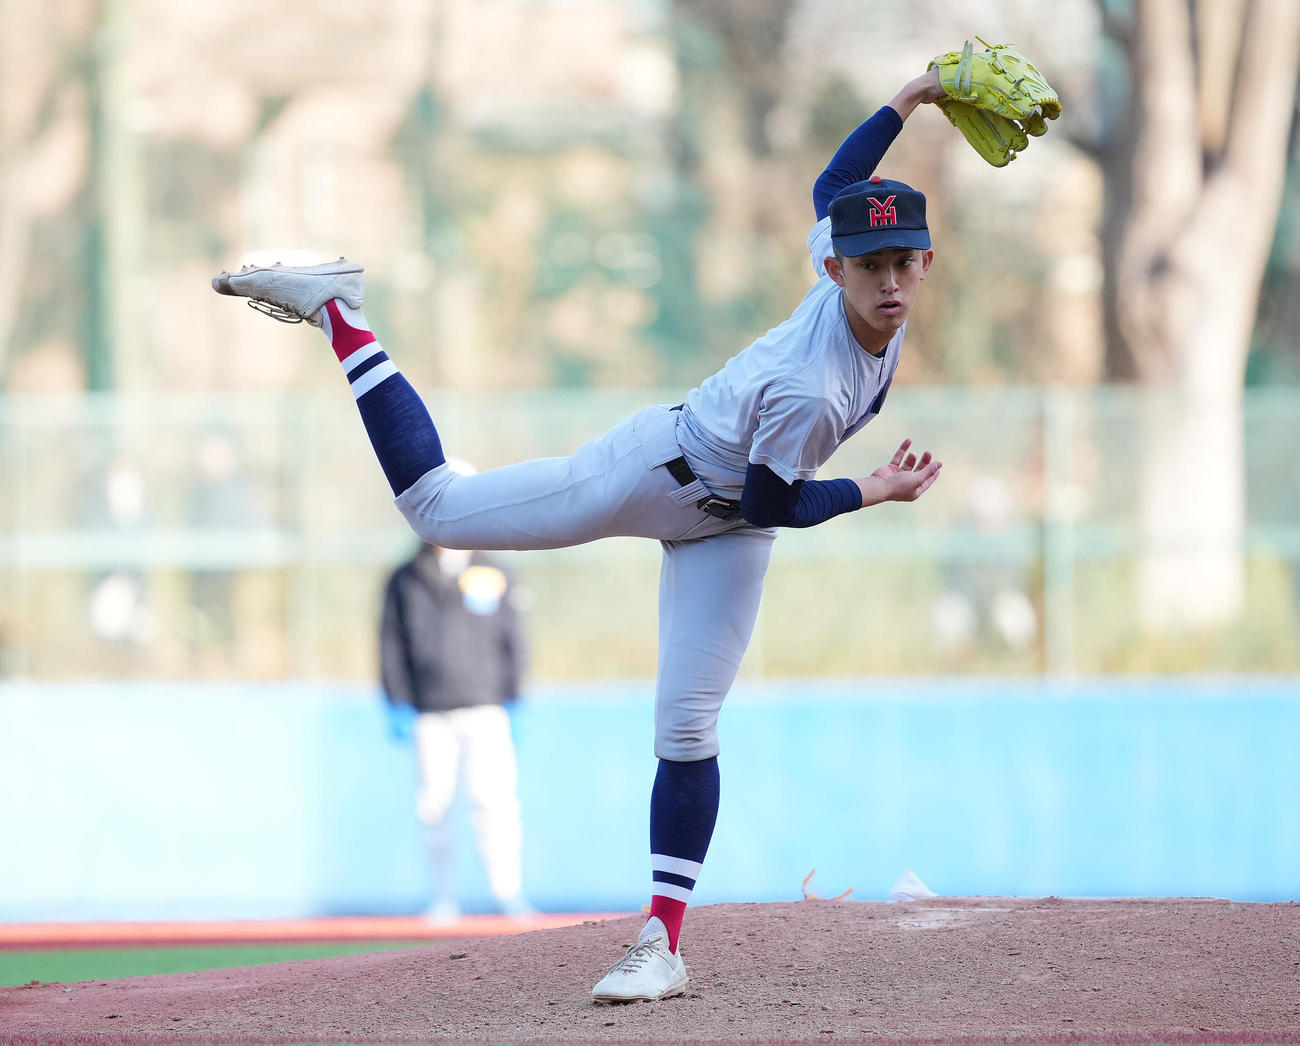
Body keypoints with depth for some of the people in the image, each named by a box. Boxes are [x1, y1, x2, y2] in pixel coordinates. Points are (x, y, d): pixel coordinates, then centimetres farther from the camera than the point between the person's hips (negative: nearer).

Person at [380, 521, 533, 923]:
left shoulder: (495, 578, 9)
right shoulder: (405, 582, 9)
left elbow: (512, 643, 10)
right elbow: (391, 645, 9)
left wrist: (512, 702, 3)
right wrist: (398, 706, 1)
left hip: (485, 710, -1)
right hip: (429, 713, 1)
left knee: (496, 801, -10)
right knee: (434, 805, 1)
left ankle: (509, 893, -7)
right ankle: (444, 898, 9)